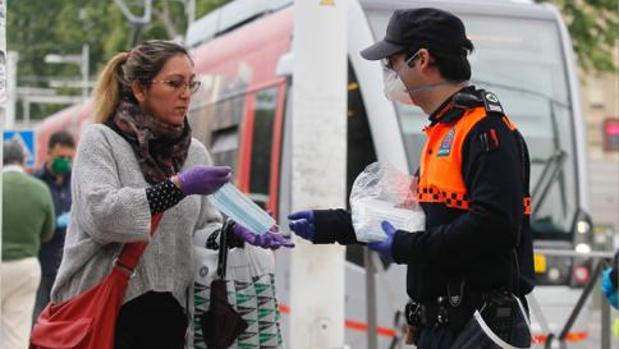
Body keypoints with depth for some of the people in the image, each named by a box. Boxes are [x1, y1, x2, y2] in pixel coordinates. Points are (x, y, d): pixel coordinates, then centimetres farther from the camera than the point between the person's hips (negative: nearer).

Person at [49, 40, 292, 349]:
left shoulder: (195, 152, 13)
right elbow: (99, 214, -19)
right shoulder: (100, 140, -4)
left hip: (169, 314, 5)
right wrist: (178, 186, -22)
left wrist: (229, 233, -9)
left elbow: (202, 227, 13)